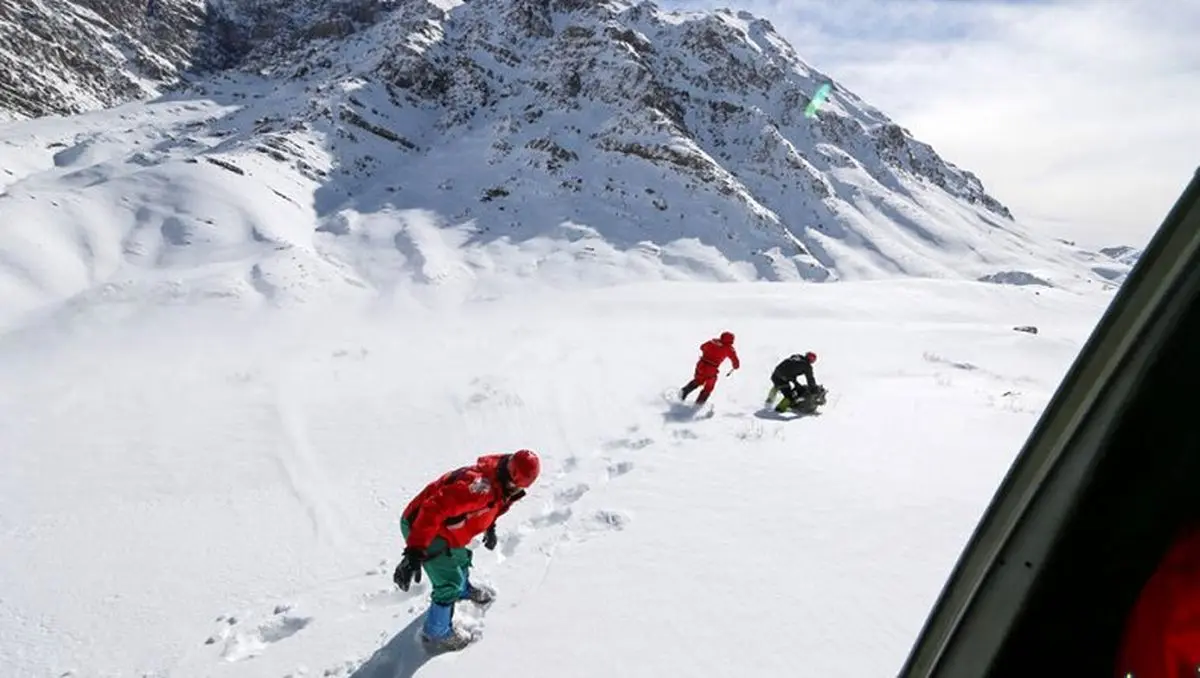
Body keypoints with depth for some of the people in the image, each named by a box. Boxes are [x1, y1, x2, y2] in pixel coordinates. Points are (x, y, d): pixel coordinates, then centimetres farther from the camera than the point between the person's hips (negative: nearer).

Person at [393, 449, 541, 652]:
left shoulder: (500, 483, -6)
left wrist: (490, 526, 30)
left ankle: (464, 590, 62)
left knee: (461, 559, 30)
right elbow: (434, 509, -42)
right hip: (422, 527, -9)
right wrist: (415, 552, -45)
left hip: (442, 526, 9)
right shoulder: (481, 484, -36)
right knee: (450, 584, -3)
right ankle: (435, 635, 21)